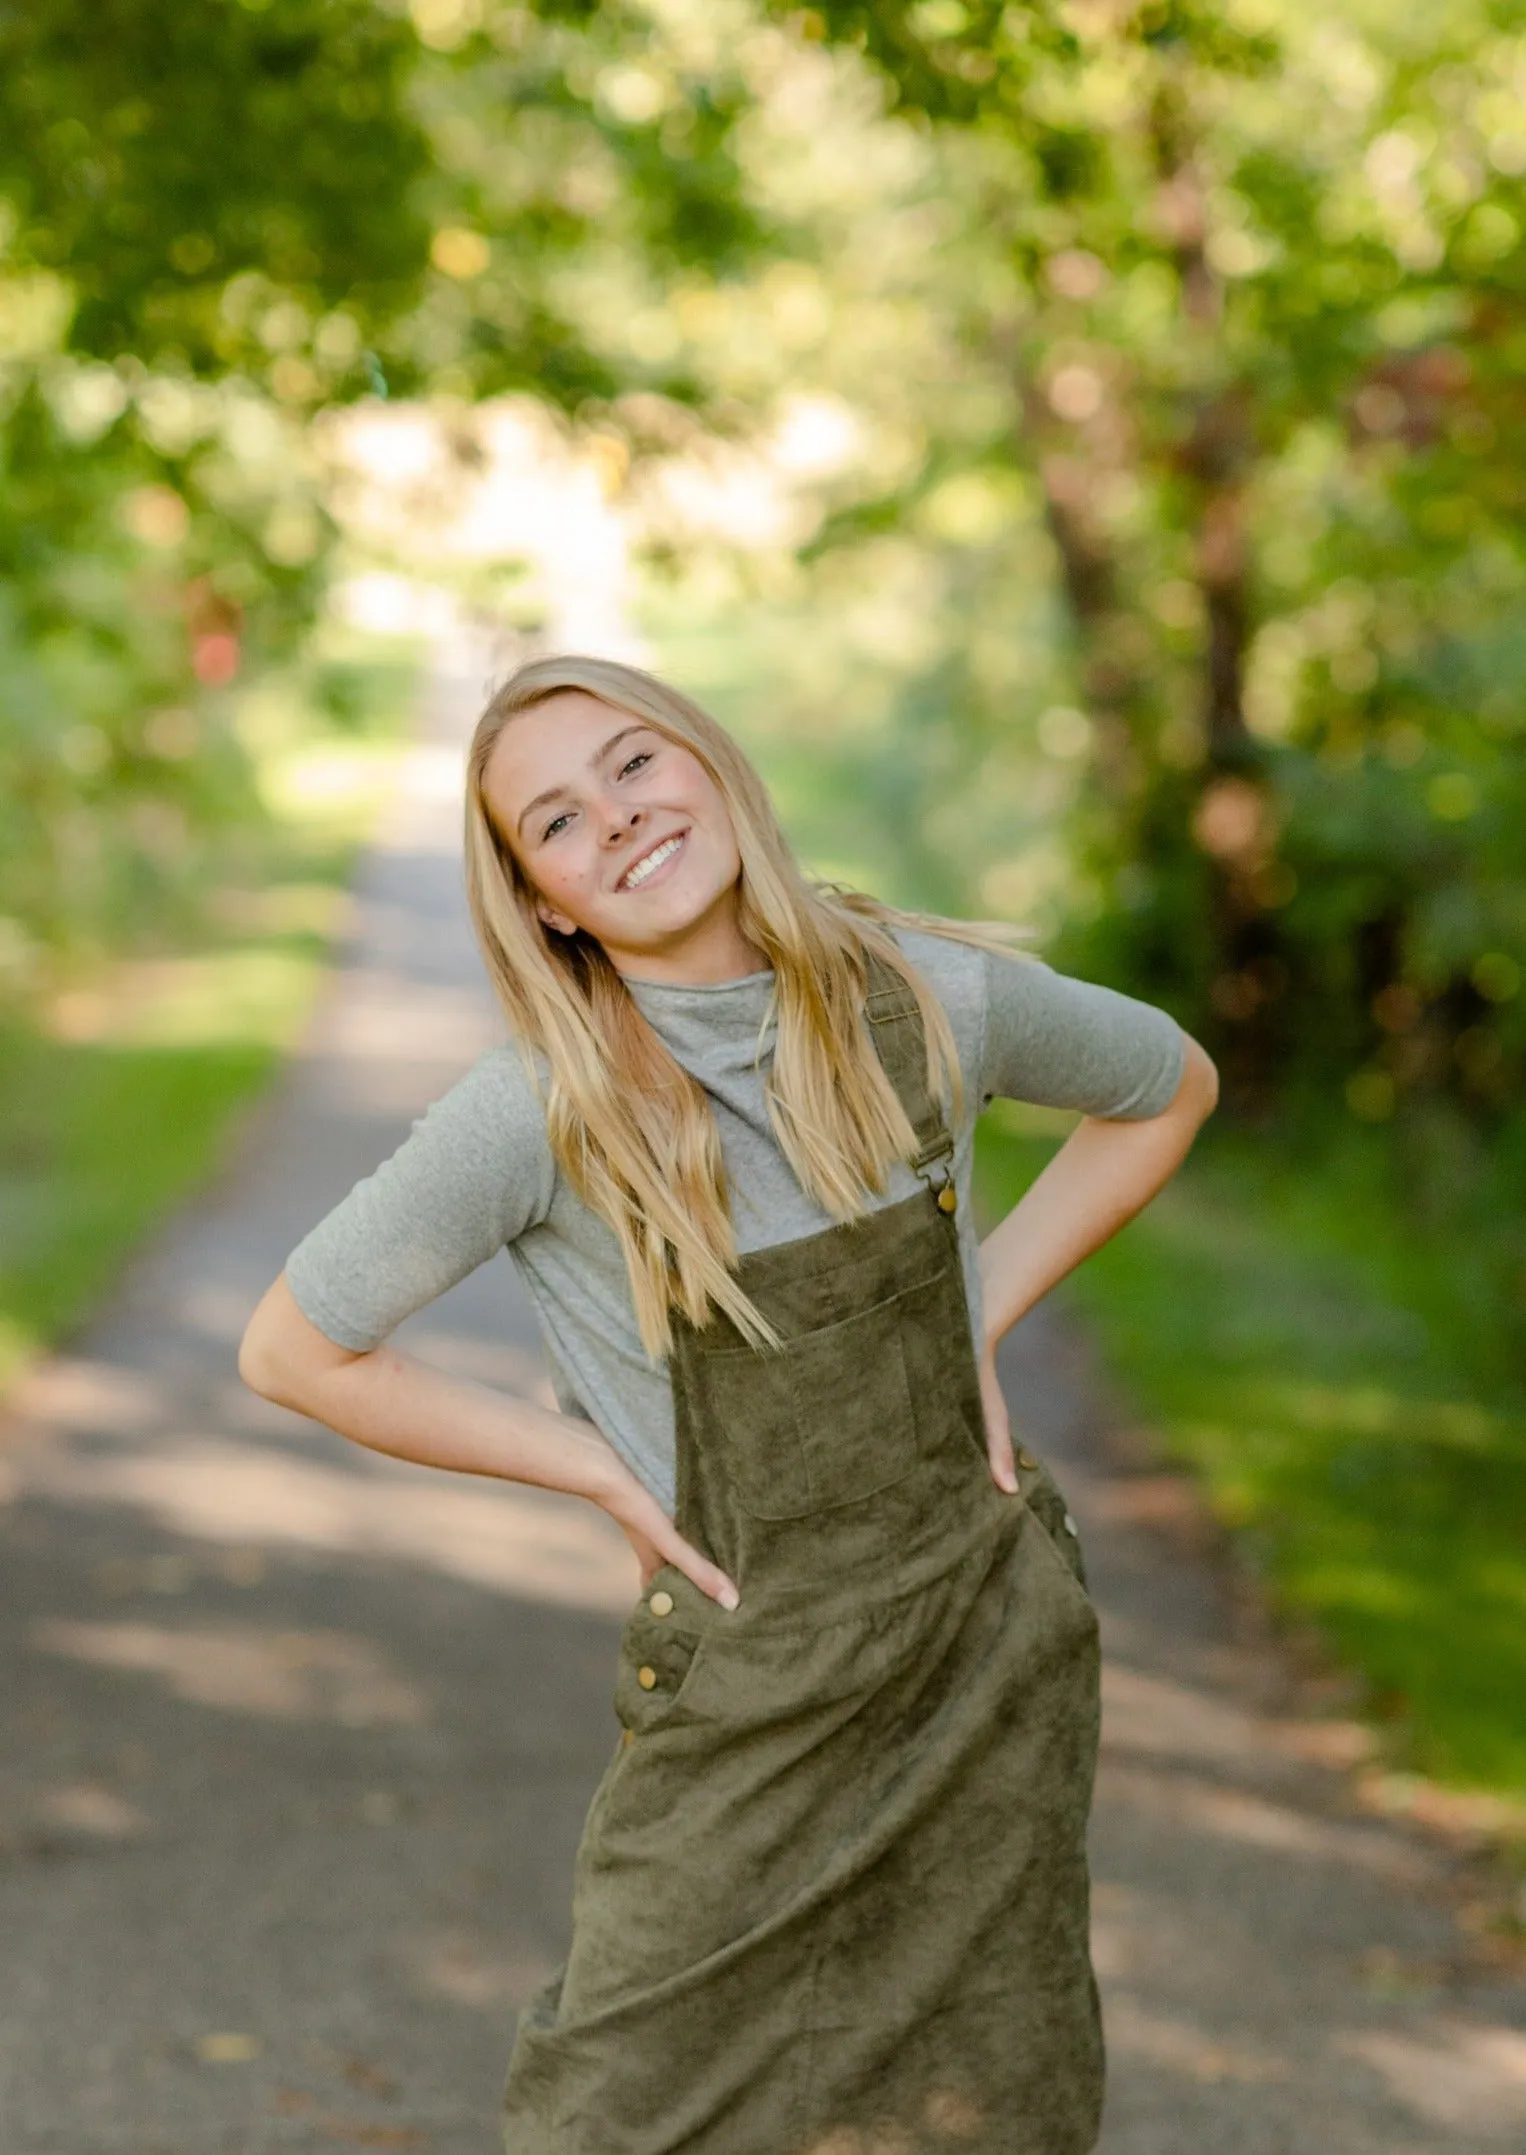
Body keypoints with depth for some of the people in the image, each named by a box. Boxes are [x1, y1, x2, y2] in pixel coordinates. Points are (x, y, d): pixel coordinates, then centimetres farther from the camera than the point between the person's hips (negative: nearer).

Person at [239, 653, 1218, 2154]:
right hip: (751, 1691, -2)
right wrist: (600, 1472, -8)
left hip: (992, 1635, 3)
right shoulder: (540, 1113, -17)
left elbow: (1170, 1088, 12)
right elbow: (292, 1352, -8)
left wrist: (986, 1314, 2)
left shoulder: (934, 997, -8)